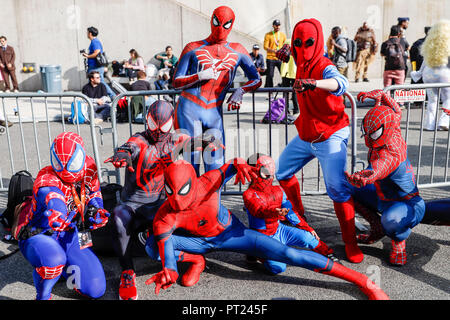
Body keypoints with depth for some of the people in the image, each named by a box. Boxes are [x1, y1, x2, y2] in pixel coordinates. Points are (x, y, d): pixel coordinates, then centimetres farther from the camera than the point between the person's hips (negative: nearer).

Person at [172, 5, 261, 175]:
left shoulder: (237, 51, 14)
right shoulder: (194, 48, 9)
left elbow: (256, 79, 18)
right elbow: (176, 82, 7)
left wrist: (240, 91, -1)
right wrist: (199, 76, -9)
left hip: (214, 113, 2)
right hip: (189, 109, -2)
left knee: (215, 168, -2)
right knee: (191, 165, -4)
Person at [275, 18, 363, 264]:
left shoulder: (324, 67, -18)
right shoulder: (301, 64, 4)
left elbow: (340, 83, -43)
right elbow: (300, 53, 31)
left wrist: (314, 84, -61)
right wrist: (288, 52, 11)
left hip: (330, 137, -8)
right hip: (305, 137, 8)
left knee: (338, 187, -17)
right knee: (281, 172, 15)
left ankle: (350, 242, -1)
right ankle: (298, 214, 37)